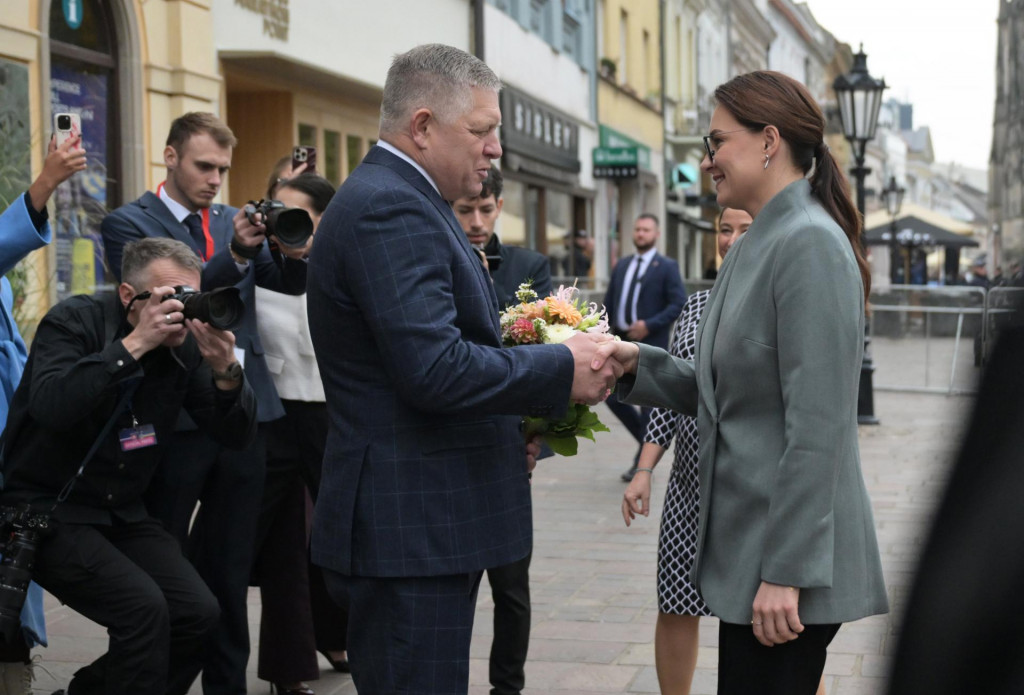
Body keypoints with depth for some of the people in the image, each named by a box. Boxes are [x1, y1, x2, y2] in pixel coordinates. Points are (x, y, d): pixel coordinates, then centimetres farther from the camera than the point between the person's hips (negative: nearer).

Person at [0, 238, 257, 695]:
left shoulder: (185, 345, 0)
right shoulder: (74, 322, -14)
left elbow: (237, 436, -2)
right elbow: (50, 406, -33)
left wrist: (226, 372, -21)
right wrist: (134, 343, -34)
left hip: (121, 512, 6)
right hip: (46, 508, -6)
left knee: (199, 612, -10)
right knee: (144, 607, -24)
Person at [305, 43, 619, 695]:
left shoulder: (399, 200, 17)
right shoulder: (389, 208, -17)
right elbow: (434, 368, -26)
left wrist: (511, 424, 10)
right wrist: (563, 370, -15)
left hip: (424, 525, 10)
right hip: (410, 532, -10)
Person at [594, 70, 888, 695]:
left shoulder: (810, 245, -17)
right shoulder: (760, 244, 14)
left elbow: (817, 426, -21)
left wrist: (786, 571, -22)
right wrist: (638, 362, 1)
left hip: (787, 554, -9)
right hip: (745, 548, 9)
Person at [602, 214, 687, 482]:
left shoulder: (667, 267, -3)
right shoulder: (621, 266, 14)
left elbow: (679, 304, -10)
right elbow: (608, 302, 14)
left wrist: (649, 325, -18)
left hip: (650, 344, -6)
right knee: (613, 396, 4)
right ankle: (648, 440, 25)